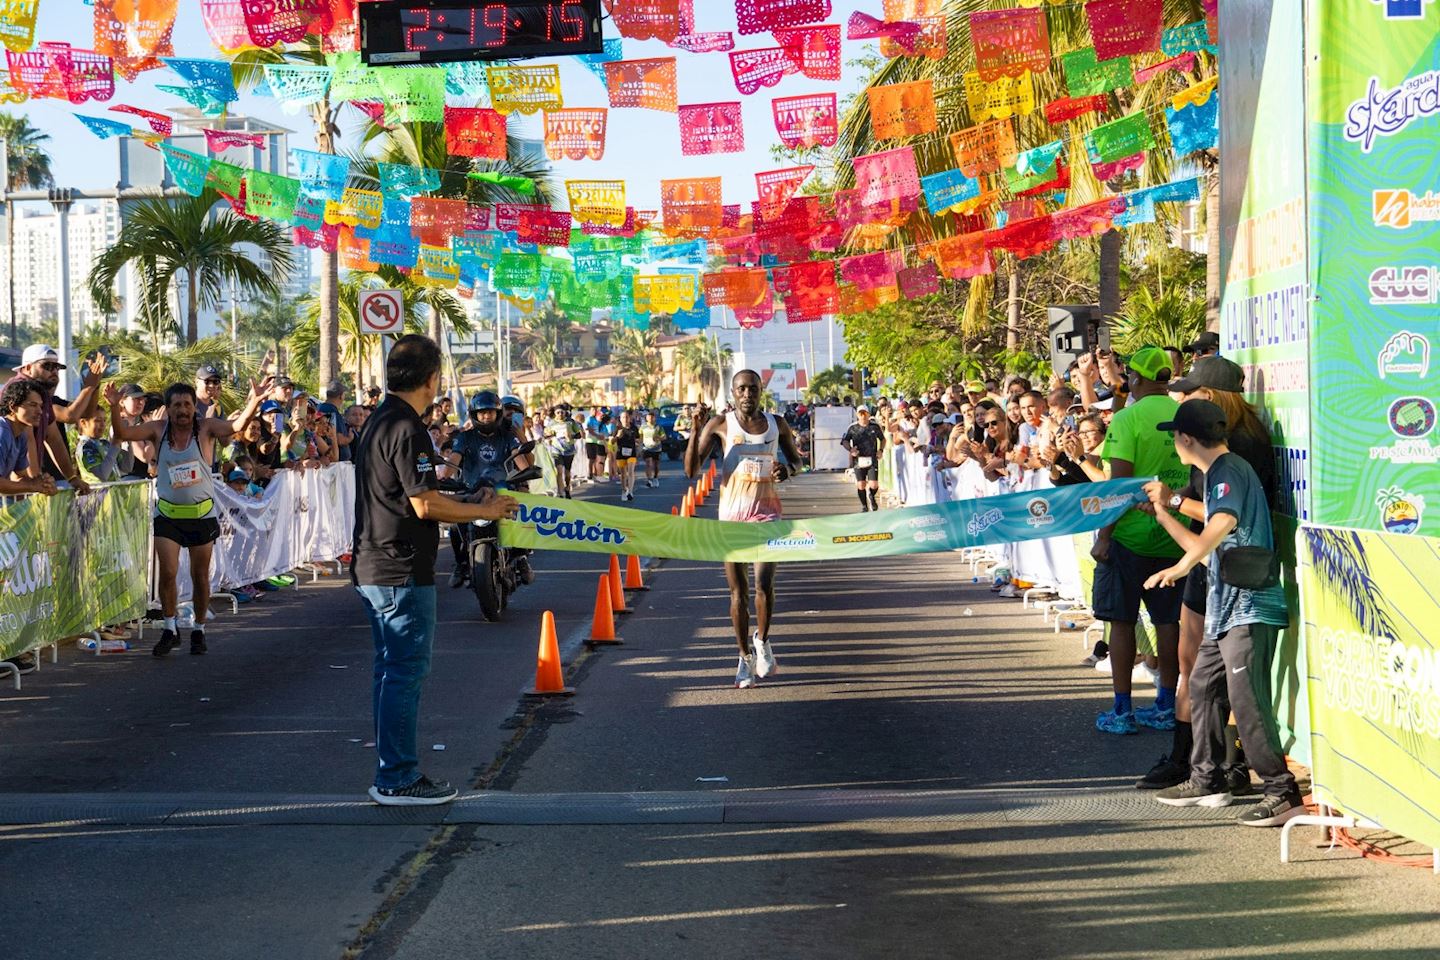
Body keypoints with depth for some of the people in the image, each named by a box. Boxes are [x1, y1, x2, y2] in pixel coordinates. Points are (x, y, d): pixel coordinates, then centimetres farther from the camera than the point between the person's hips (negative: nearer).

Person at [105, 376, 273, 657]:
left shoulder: (205, 428, -7)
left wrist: (254, 403, -39)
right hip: (167, 513, 1)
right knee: (167, 572, -8)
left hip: (202, 513, -1)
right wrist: (114, 408, -27)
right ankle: (170, 629, 7)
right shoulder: (158, 429, -2)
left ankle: (199, 631, 24)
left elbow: (237, 426, -21)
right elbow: (123, 433, -9)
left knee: (200, 575, 8)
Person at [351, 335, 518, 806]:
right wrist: (484, 510, -9)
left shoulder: (379, 422, 14)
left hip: (373, 568, 10)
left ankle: (393, 773, 21)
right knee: (405, 674, -4)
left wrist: (467, 507, 22)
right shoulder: (406, 429, -17)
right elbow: (425, 504, -21)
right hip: (402, 572, -10)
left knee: (391, 671, 15)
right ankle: (397, 780, 0)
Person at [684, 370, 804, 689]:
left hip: (767, 511, 1)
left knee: (765, 583, -14)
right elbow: (692, 470, -7)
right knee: (738, 590, 3)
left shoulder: (776, 424, 6)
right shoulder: (720, 424, -1)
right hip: (732, 511, -1)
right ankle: (745, 657, 16)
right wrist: (697, 429, -18)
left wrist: (786, 470, -3)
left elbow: (796, 460, 21)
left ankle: (762, 642, 12)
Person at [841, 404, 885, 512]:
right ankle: (864, 506, 21)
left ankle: (872, 497, 28)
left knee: (874, 485, -7)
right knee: (861, 485, 1)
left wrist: (880, 450, 4)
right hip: (858, 460, 0)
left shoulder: (874, 426, 4)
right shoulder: (853, 428, 1)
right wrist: (850, 449, -16)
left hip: (872, 460, 0)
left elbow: (882, 439, 19)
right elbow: (844, 441, 3)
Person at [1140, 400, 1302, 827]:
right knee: (1203, 686, 17)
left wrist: (1183, 565, -29)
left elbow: (1222, 523, -30)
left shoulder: (1230, 471, -13)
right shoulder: (1218, 473, 19)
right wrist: (1164, 511, 33)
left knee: (1246, 700, -13)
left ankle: (1283, 794, -10)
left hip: (1249, 606, -11)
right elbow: (1204, 544, 26)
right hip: (1228, 606, 11)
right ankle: (1207, 781, 26)